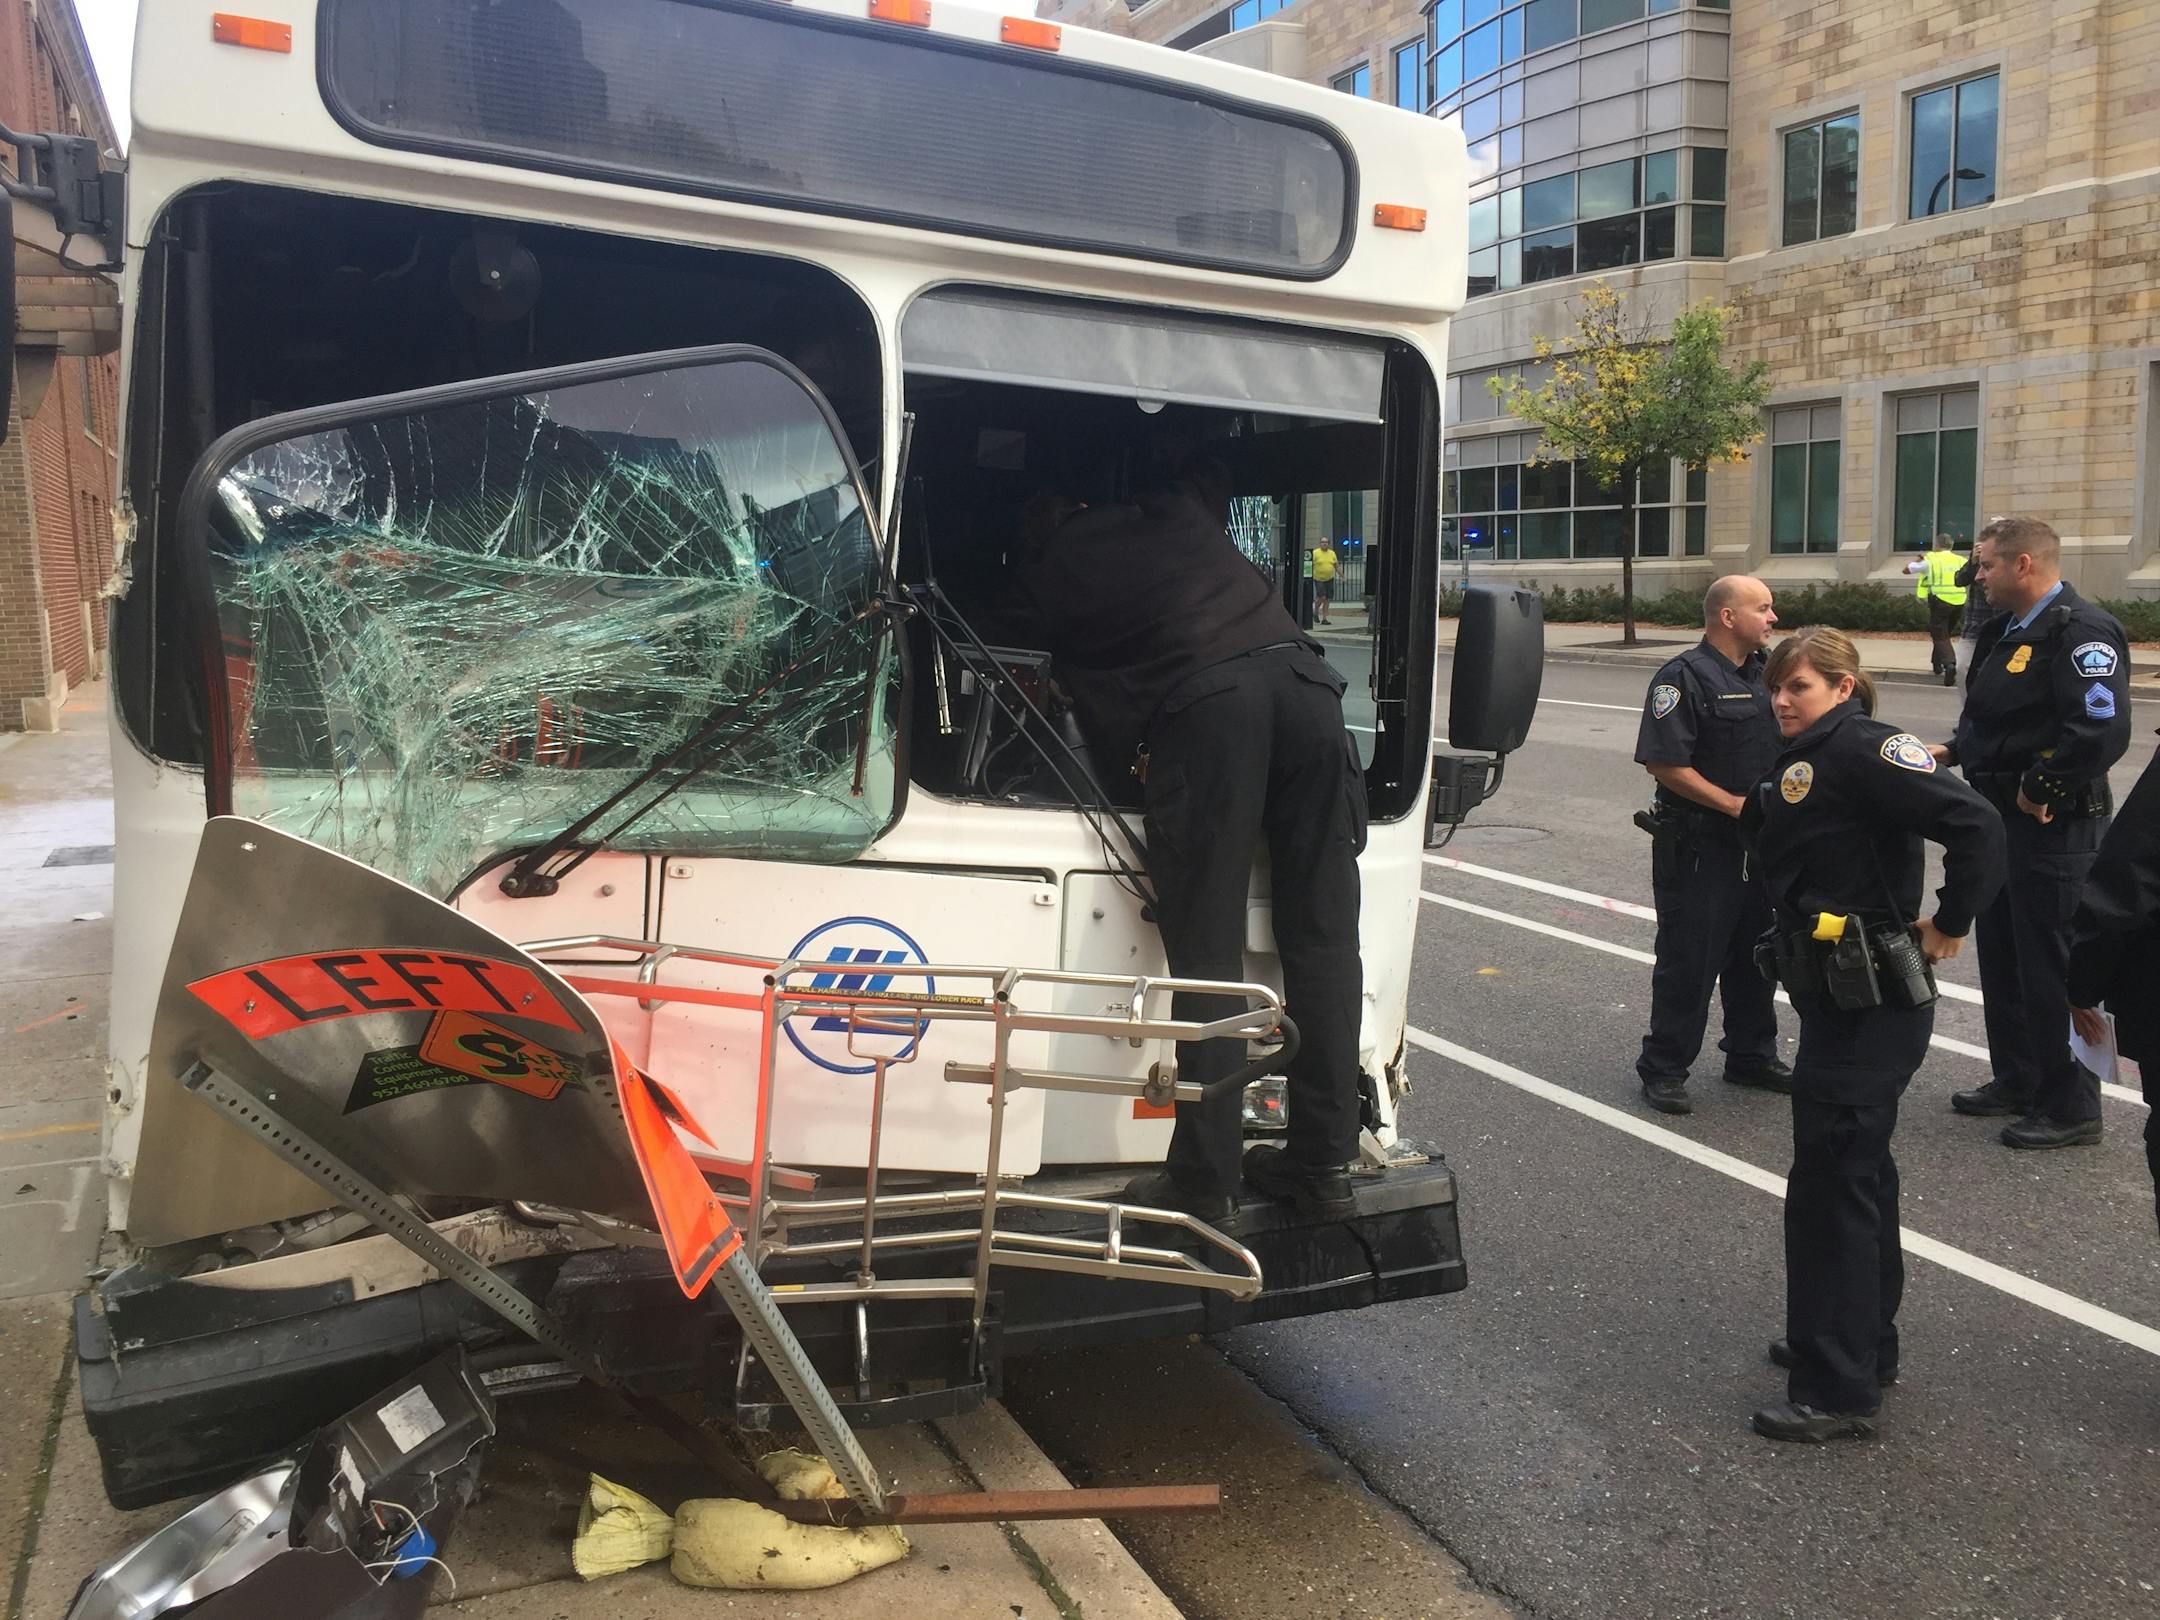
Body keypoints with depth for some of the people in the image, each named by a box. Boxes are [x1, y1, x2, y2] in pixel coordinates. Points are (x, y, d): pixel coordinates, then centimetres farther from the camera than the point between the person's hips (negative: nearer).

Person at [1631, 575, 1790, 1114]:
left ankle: (1752, 1056, 32)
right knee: (1689, 959, -3)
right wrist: (1734, 804, -20)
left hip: (1757, 842, 8)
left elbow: (1786, 747, 24)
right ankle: (1663, 1070, 8)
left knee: (1755, 953, 17)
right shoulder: (1684, 677, -14)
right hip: (1697, 846, -8)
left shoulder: (1764, 672, 12)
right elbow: (1663, 762, -21)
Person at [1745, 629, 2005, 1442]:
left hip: (1871, 1004, -10)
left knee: (1832, 1183, -4)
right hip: (1836, 998, 10)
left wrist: (1948, 924, -17)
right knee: (1856, 1172, 20)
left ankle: (1840, 1389, 7)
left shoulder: (1864, 749, -17)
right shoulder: (1802, 763, 12)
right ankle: (1863, 1344, 36)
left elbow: (1976, 824, -26)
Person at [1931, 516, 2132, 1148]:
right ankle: (2018, 1080, 32)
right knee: (2002, 953, 18)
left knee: (2054, 966, -2)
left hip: (2054, 826, -10)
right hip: (2003, 817, 10)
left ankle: (2070, 1106, 10)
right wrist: (1956, 751, 8)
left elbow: (2103, 729, -28)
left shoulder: (2081, 631, -18)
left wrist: (2040, 788, -20)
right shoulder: (2006, 631, 13)